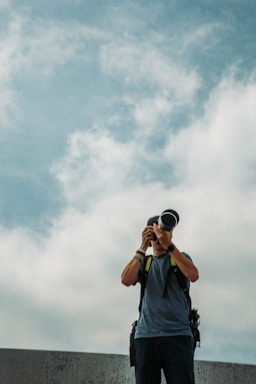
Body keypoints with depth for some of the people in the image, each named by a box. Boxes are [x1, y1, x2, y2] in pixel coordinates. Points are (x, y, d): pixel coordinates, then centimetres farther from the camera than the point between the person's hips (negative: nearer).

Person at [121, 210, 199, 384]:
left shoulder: (181, 257, 15)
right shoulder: (145, 262, 20)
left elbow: (193, 275, -8)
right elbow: (126, 280, 0)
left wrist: (169, 245, -13)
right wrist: (143, 247, -1)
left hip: (178, 335, -2)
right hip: (146, 335, 2)